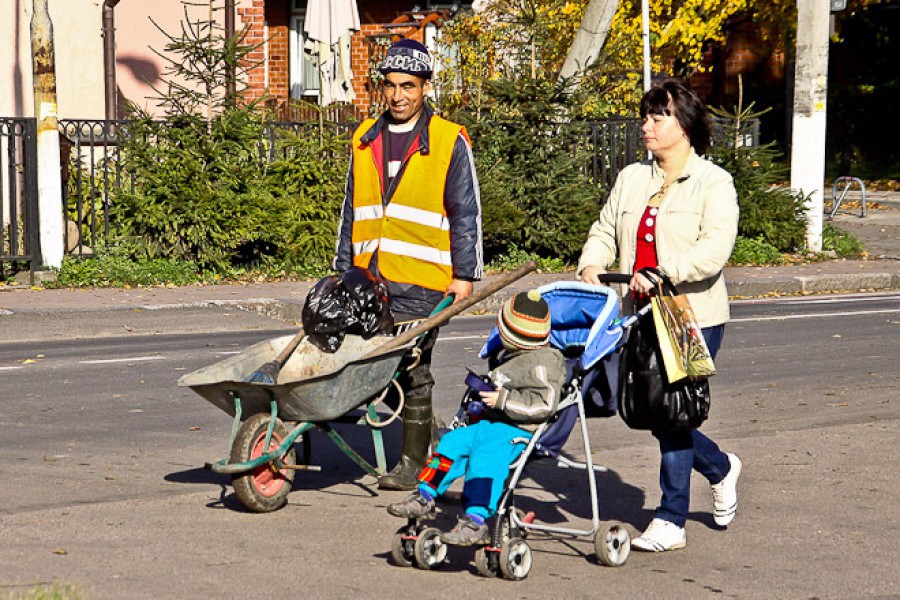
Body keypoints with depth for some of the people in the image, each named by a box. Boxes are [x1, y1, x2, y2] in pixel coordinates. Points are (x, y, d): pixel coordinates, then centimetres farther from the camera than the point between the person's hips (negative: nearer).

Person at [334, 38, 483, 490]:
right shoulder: (365, 140, 15)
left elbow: (465, 214, -1)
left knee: (411, 368, -4)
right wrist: (344, 268, 18)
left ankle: (414, 461, 8)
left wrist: (465, 274, -6)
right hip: (368, 280, 5)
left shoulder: (449, 142, -1)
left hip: (420, 282, -5)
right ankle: (436, 437, 19)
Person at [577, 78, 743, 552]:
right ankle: (720, 469, 34)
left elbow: (714, 250, -18)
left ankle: (670, 521, 3)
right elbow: (605, 231, 16)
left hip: (694, 318, -6)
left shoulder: (714, 183, -5)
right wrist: (591, 265, -6)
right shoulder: (632, 178, 14)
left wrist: (660, 272, -30)